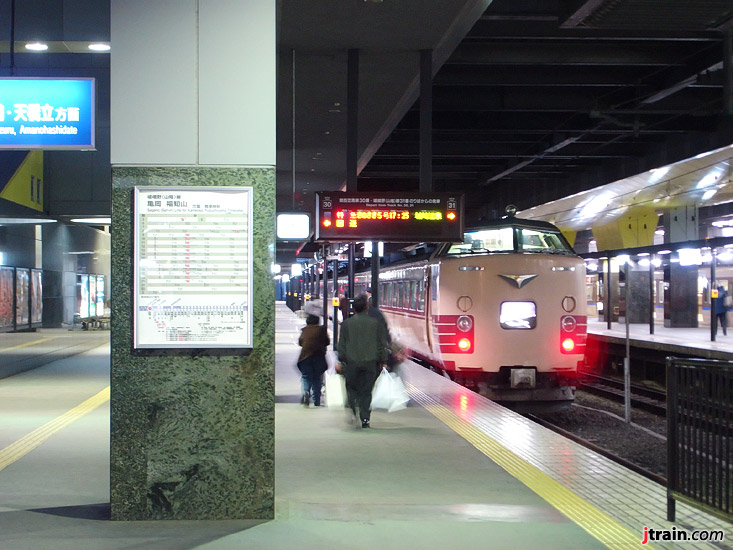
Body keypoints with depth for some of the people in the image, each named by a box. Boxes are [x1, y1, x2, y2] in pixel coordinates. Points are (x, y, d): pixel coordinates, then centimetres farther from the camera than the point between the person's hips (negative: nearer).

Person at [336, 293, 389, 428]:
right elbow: (382, 344, 3)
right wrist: (383, 361, 10)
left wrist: (341, 361, 10)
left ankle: (354, 408, -8)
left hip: (352, 362, -1)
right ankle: (365, 418, 2)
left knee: (351, 386, 16)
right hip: (371, 362, 1)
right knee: (366, 391, 6)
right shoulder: (376, 323, 1)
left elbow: (342, 344, 3)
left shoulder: (347, 323, 0)